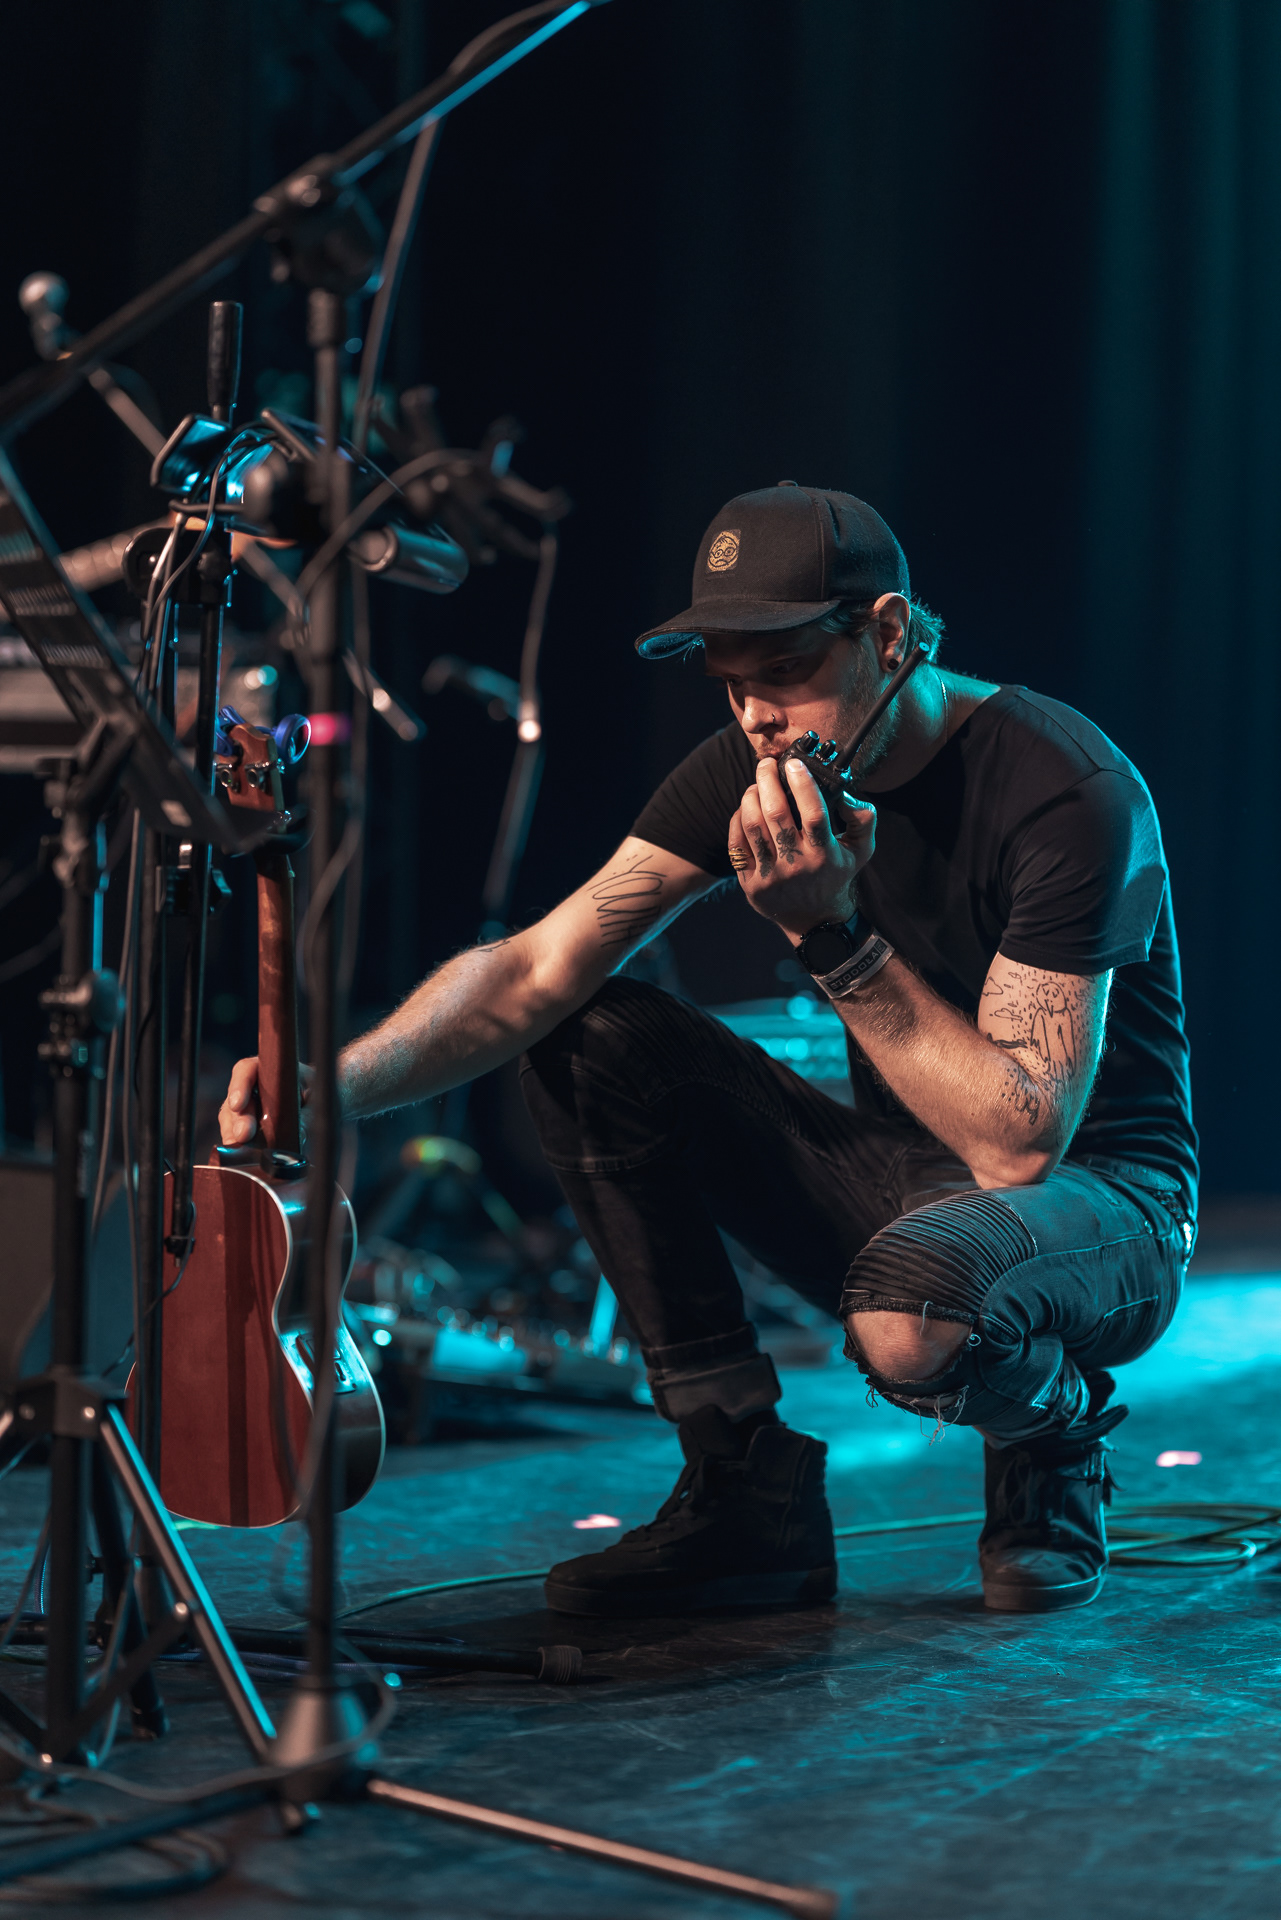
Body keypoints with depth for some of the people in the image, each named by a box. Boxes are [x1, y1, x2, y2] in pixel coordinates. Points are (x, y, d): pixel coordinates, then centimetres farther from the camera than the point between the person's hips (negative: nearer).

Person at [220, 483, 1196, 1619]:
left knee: (908, 1316, -40)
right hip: (889, 1182, 7)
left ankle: (1055, 1442, 0)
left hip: (1103, 1201, -6)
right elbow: (534, 976, -14)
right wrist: (335, 1082, -31)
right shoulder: (759, 767, -6)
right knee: (593, 1041, -11)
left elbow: (1021, 1140, -30)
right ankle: (749, 1502, -6)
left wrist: (835, 937, -33)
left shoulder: (1067, 790, -25)